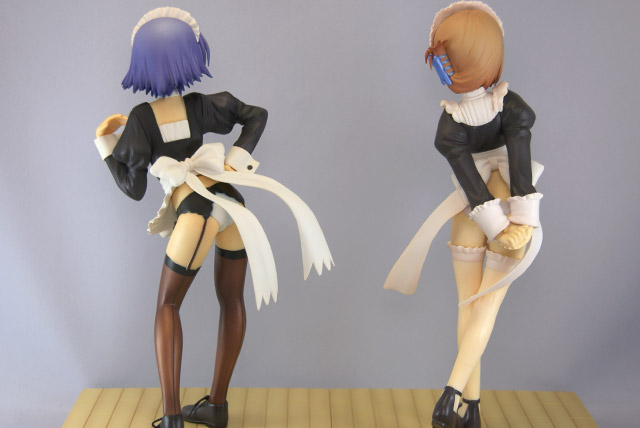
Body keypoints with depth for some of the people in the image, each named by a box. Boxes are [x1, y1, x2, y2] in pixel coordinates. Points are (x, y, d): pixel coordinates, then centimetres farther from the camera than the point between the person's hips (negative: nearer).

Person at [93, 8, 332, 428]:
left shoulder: (140, 118, -3)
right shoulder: (201, 106, 7)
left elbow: (134, 187, 1)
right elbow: (258, 114, 8)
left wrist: (105, 143, 12)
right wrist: (237, 160, 5)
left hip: (197, 213, -4)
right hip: (231, 201, 4)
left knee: (168, 304, 15)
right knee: (232, 301, 17)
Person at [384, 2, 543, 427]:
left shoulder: (448, 129, -12)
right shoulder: (514, 108, -14)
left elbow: (471, 183, -15)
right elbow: (520, 165, -21)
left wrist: (497, 229, -12)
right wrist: (523, 223, -19)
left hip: (469, 220, 1)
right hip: (510, 219, -1)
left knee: (469, 306, 11)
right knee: (487, 306, 5)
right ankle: (454, 389, -12)